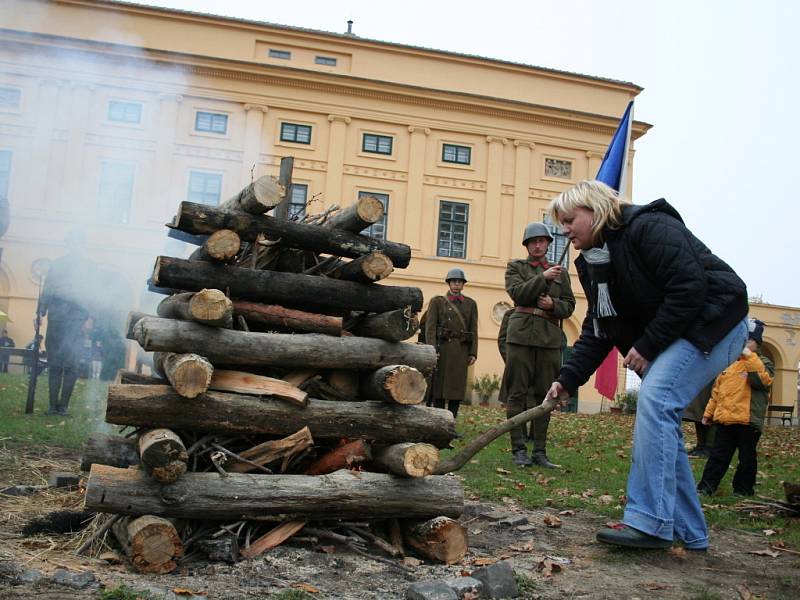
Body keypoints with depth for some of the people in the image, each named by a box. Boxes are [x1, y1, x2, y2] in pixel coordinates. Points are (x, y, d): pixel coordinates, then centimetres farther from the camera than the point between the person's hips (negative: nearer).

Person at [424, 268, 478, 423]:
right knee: (439, 386, -1)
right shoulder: (437, 301, 5)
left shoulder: (470, 304, 12)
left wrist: (473, 353, 0)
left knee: (457, 387, 2)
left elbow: (473, 330, 9)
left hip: (462, 350, 3)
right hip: (443, 348, -3)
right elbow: (430, 327, -2)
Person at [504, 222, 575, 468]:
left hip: (550, 337, 2)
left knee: (544, 394, 3)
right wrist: (543, 278, -18)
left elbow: (569, 305, 13)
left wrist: (553, 304, -7)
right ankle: (519, 449, 1)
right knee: (517, 393, -4)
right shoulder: (515, 267, 11)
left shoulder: (561, 272, 17)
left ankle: (540, 451, 8)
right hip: (521, 334, -2)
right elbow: (517, 293, -7)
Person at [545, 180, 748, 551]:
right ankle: (688, 533, 11)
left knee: (655, 399, -24)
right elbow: (597, 330, 6)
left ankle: (649, 522, -21)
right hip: (666, 338, 9)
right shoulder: (594, 261, 8)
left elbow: (690, 289, -26)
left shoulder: (650, 228, -19)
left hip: (713, 323, -9)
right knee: (657, 422, 2)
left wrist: (647, 345, -22)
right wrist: (568, 379, -5)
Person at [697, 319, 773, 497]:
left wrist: (750, 356, -22)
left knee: (747, 457, 5)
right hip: (724, 419, 5)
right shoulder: (729, 364, 16)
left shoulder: (763, 363, 2)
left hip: (748, 421, -5)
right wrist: (709, 412, 19)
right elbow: (717, 391, 20)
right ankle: (706, 486, 7)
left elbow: (763, 380, -22)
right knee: (718, 455, 6)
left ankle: (743, 489, 18)